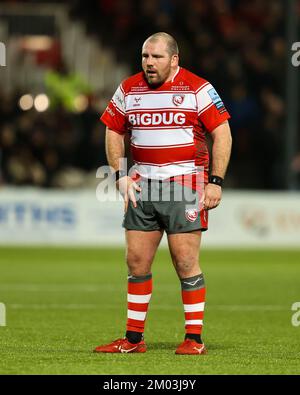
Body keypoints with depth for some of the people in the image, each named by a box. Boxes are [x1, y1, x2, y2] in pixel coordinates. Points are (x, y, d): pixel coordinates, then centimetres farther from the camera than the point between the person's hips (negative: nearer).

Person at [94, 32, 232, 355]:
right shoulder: (128, 89, 8)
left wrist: (216, 182, -10)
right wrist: (120, 175, 6)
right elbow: (113, 132, 17)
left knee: (186, 264, -6)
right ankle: (134, 339, 13)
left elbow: (222, 134, -4)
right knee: (136, 262, 4)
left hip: (185, 184, -4)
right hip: (142, 186, 4)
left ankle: (194, 339, 1)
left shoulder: (197, 89, -4)